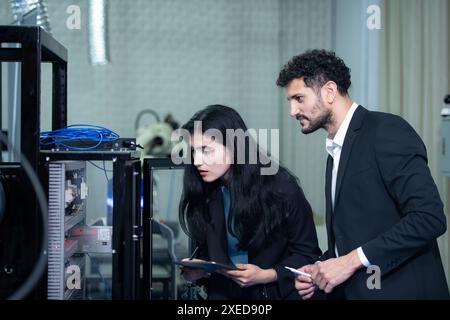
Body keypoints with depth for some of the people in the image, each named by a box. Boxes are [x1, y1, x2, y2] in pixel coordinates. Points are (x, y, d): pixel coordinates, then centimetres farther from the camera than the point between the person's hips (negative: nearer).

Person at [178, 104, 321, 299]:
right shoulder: (204, 195, -1)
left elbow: (307, 254, -6)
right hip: (223, 293, 4)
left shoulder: (280, 187, -12)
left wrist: (265, 275, -20)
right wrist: (198, 270, -10)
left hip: (277, 293, -4)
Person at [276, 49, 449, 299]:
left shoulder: (388, 131, -11)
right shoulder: (337, 151, 15)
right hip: (352, 290, 8)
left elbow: (430, 217, -20)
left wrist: (353, 260, -19)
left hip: (398, 290, -8)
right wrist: (321, 269, 1)